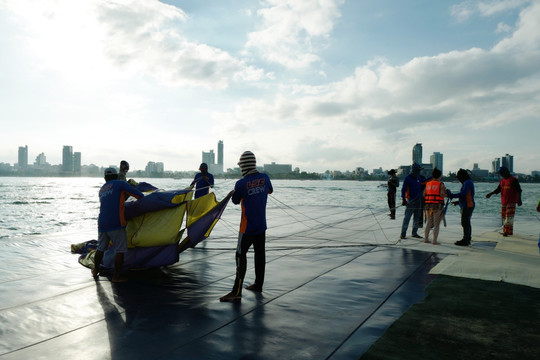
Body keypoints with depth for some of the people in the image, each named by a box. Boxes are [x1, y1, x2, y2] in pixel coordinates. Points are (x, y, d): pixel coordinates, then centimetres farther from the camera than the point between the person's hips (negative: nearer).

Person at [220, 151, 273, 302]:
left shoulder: (241, 184, -18)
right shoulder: (264, 177, -3)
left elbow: (235, 201, -2)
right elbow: (270, 190, 18)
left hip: (248, 227, -6)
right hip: (262, 225, 6)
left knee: (241, 255, -2)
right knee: (260, 253, 16)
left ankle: (237, 292, -2)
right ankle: (258, 284, 29)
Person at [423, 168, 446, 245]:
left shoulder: (428, 183, 8)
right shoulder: (441, 184, -6)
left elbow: (424, 195, 7)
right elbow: (442, 195, -14)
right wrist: (447, 194, 6)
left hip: (428, 205, 5)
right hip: (438, 205, -5)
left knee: (429, 222, 16)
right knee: (436, 224, 2)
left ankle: (426, 239, 16)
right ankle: (434, 241, 1)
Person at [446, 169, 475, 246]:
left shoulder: (467, 182, -12)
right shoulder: (468, 182, 19)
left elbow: (463, 194, -25)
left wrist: (452, 195, -23)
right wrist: (458, 202, 22)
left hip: (467, 206, -11)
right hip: (467, 206, 11)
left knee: (465, 223, -9)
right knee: (467, 223, 14)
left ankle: (465, 240, -6)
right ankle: (468, 239, 21)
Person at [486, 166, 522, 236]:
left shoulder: (513, 180, -7)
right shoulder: (502, 180, 14)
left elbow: (519, 190, -10)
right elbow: (498, 189, 16)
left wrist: (519, 200, -17)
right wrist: (491, 193, 2)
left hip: (511, 202, -7)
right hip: (504, 202, 7)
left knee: (509, 216, -11)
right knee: (504, 216, 8)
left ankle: (508, 231, -12)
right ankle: (505, 231, 14)